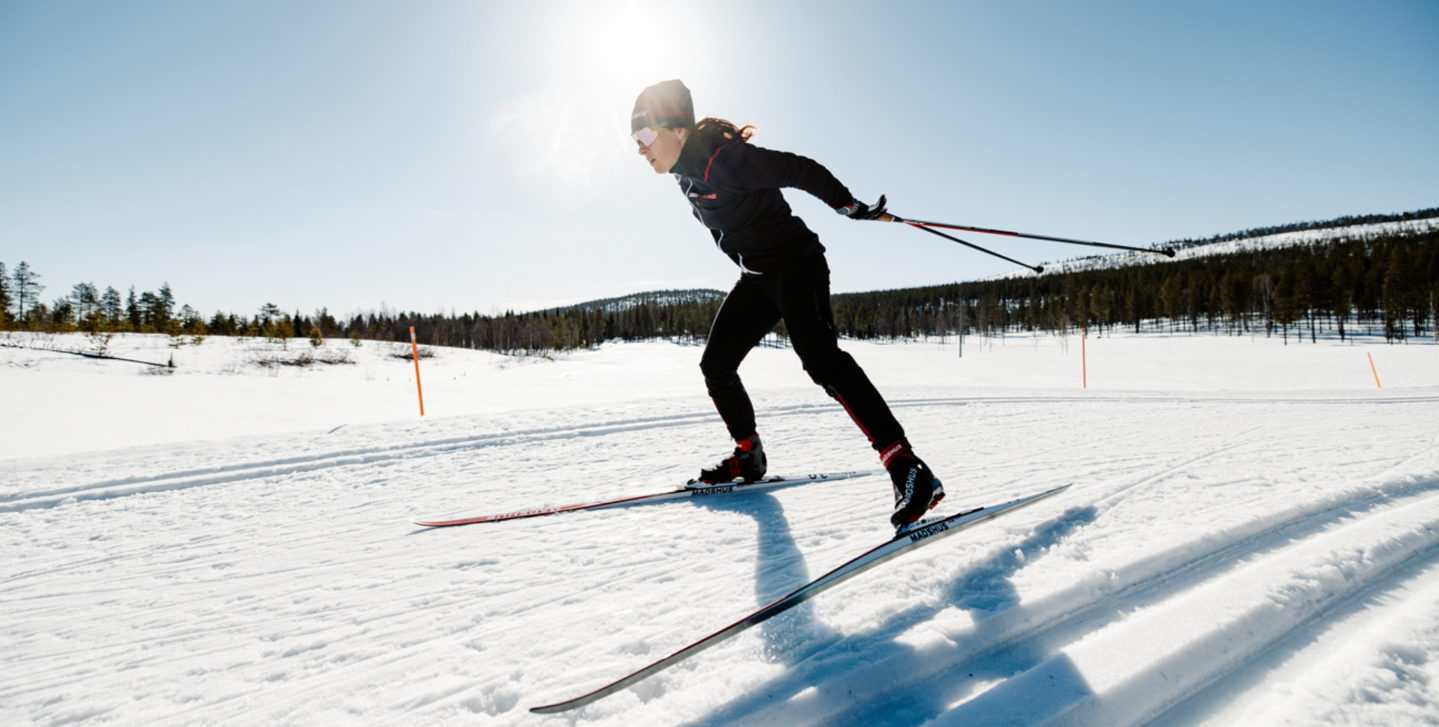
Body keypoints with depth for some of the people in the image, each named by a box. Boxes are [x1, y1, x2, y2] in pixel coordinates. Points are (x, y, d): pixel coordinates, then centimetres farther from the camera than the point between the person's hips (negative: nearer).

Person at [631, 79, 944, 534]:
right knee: (716, 365, 11)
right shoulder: (688, 172, 8)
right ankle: (748, 457, 28)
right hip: (758, 279, 10)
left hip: (795, 263, -10)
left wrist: (850, 206, -11)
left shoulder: (722, 159, -21)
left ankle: (908, 470, -35)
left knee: (820, 358, -30)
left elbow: (798, 170, -19)